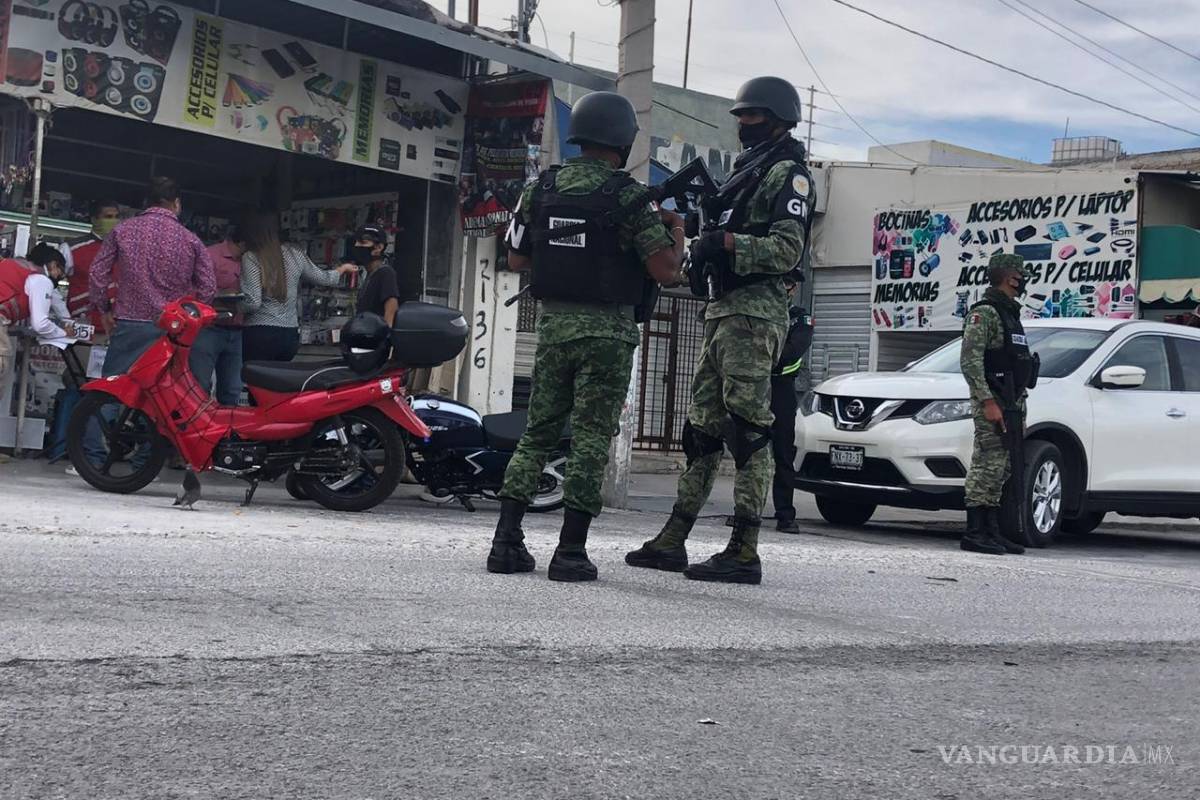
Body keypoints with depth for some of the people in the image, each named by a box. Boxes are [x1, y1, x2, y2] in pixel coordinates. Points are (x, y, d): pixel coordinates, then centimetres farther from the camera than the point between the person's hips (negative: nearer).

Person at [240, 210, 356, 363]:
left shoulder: (250, 259, -8)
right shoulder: (295, 254, 7)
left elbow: (252, 303, -15)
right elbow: (322, 279, 22)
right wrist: (344, 268, 41)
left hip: (260, 334, -6)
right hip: (290, 335, 6)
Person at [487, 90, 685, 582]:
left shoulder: (541, 188, 5)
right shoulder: (628, 197, -10)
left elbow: (516, 260, 12)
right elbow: (666, 271, -13)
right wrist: (676, 231, 6)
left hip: (553, 324, 5)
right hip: (606, 332, -5)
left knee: (537, 434, 12)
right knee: (591, 439, 0)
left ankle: (507, 542, 8)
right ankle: (571, 551, -1)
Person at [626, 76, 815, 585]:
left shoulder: (788, 174, -3)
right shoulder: (746, 172, 25)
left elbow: (787, 250, -15)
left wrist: (728, 243, -22)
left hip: (754, 311, -10)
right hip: (722, 309, 10)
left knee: (747, 429, -11)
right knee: (703, 428, 9)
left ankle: (744, 552, -12)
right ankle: (672, 542, 13)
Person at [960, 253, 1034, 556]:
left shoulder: (1010, 313, 21)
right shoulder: (984, 312, -9)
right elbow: (970, 360, -18)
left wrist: (1020, 410, 22)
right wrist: (987, 402, -23)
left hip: (1011, 404, 10)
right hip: (992, 403, -10)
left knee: (1000, 470, 10)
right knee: (986, 466, -10)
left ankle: (992, 532, 14)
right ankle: (975, 533, -8)